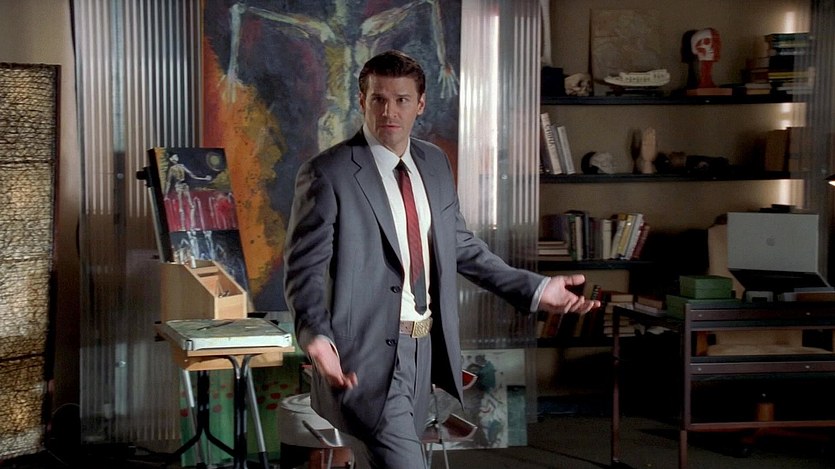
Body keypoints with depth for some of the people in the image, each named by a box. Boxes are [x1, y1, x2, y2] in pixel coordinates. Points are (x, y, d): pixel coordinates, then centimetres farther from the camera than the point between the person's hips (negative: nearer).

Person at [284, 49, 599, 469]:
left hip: (424, 349, 7)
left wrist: (535, 290, 12)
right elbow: (304, 268, -13)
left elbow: (462, 246, 18)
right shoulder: (327, 174, -10)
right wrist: (316, 337, -30)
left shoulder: (435, 163, 10)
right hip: (366, 357, -7)